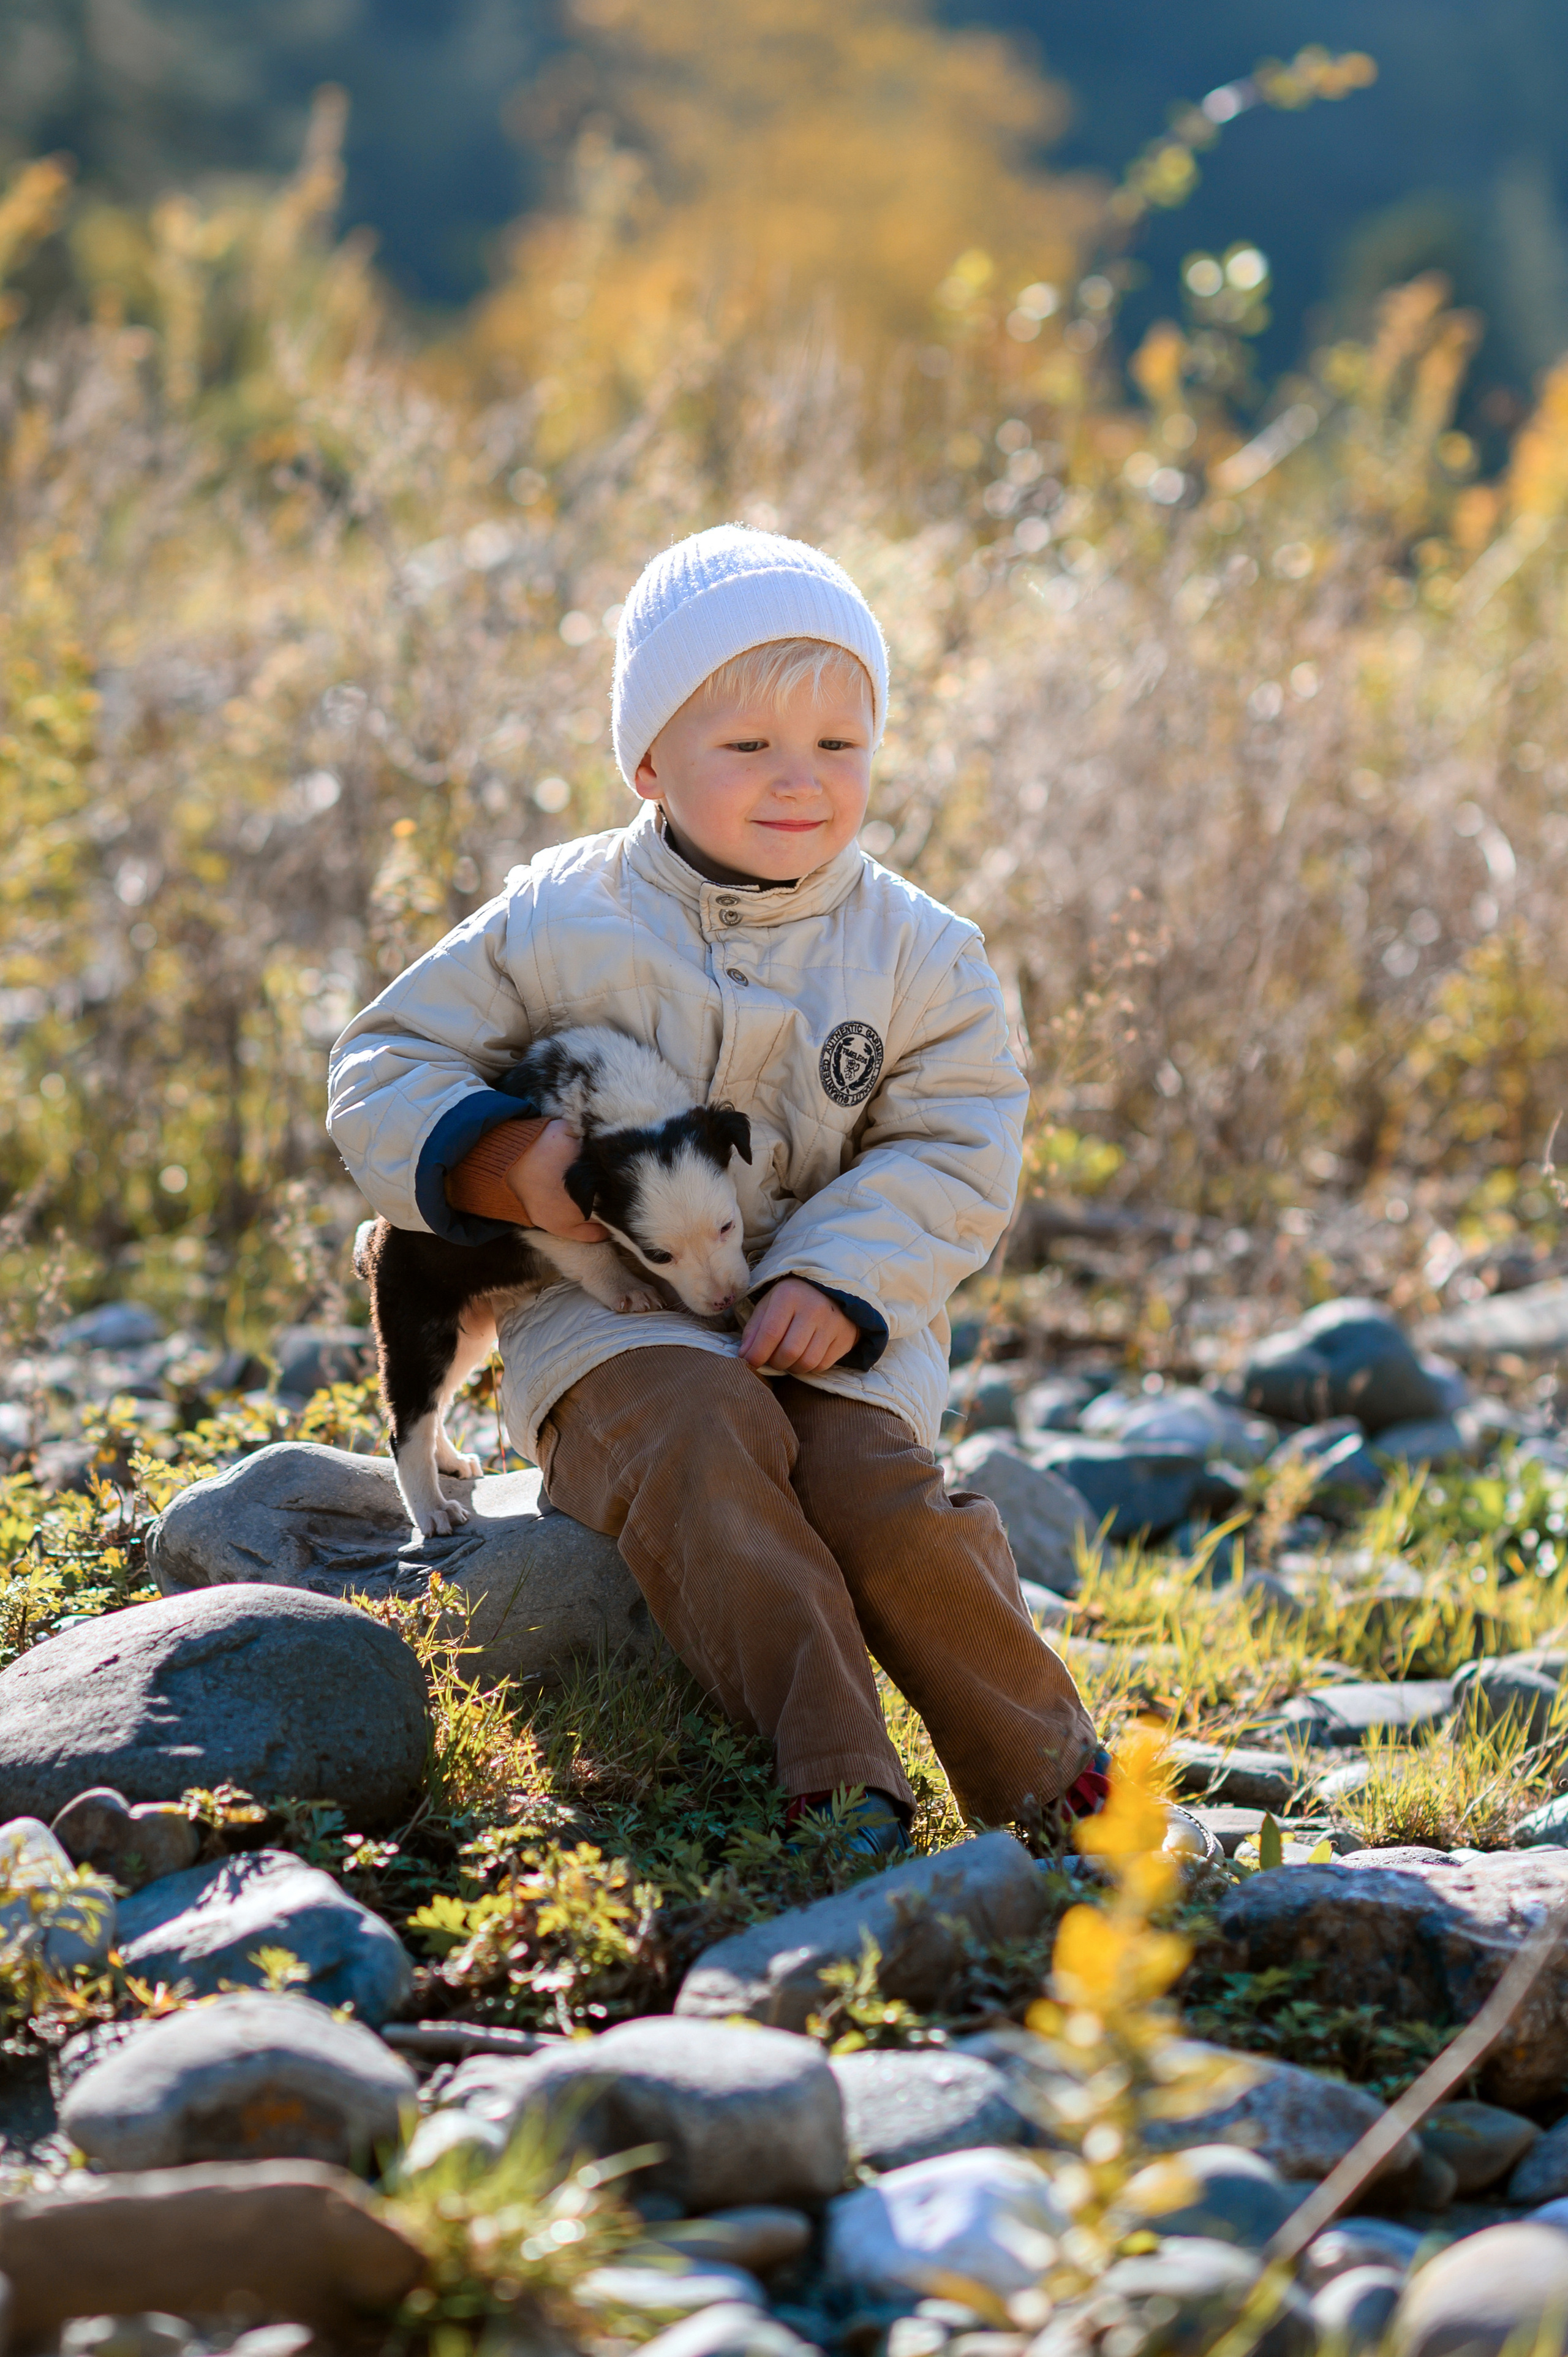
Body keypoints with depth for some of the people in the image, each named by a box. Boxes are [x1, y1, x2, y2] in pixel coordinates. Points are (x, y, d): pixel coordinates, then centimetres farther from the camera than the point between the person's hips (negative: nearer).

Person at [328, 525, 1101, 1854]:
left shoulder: (918, 953, 5)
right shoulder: (560, 927, 2)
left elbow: (954, 1157, 0)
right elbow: (386, 1074, 6)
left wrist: (836, 1278, -17)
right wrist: (506, 1160, -15)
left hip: (832, 1334, 1)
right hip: (616, 1323, -1)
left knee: (874, 1486, -29)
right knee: (704, 1436, -34)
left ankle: (1045, 1772, -16)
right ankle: (834, 1783, -39)